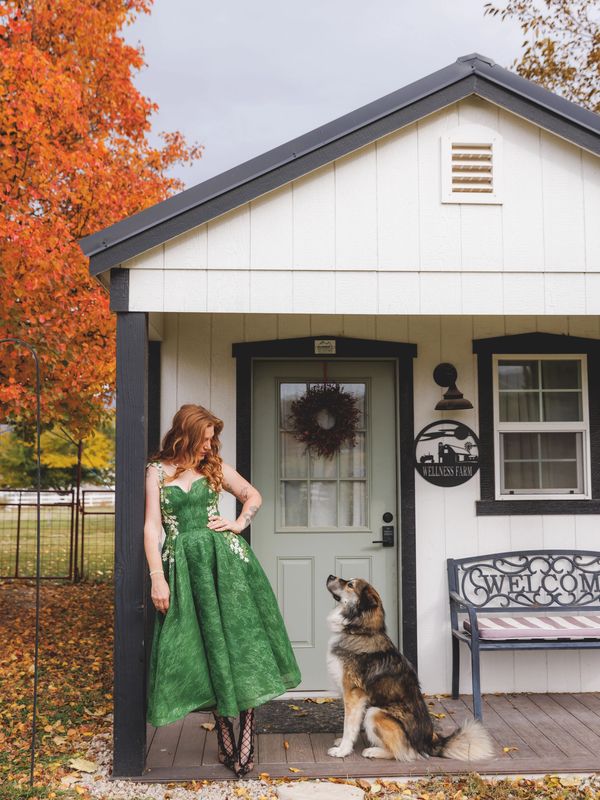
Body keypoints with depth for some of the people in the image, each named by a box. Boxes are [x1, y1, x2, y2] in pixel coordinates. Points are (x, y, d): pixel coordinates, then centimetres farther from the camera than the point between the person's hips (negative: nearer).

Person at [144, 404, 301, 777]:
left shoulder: (215, 466, 8)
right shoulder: (158, 470, 3)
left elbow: (254, 496, 19)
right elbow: (152, 526, -1)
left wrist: (239, 524, 1)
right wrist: (157, 578, -8)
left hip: (224, 559, 1)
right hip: (183, 565, -1)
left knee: (236, 641, -4)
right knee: (206, 651, 4)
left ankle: (244, 745, 1)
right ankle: (227, 740, 13)